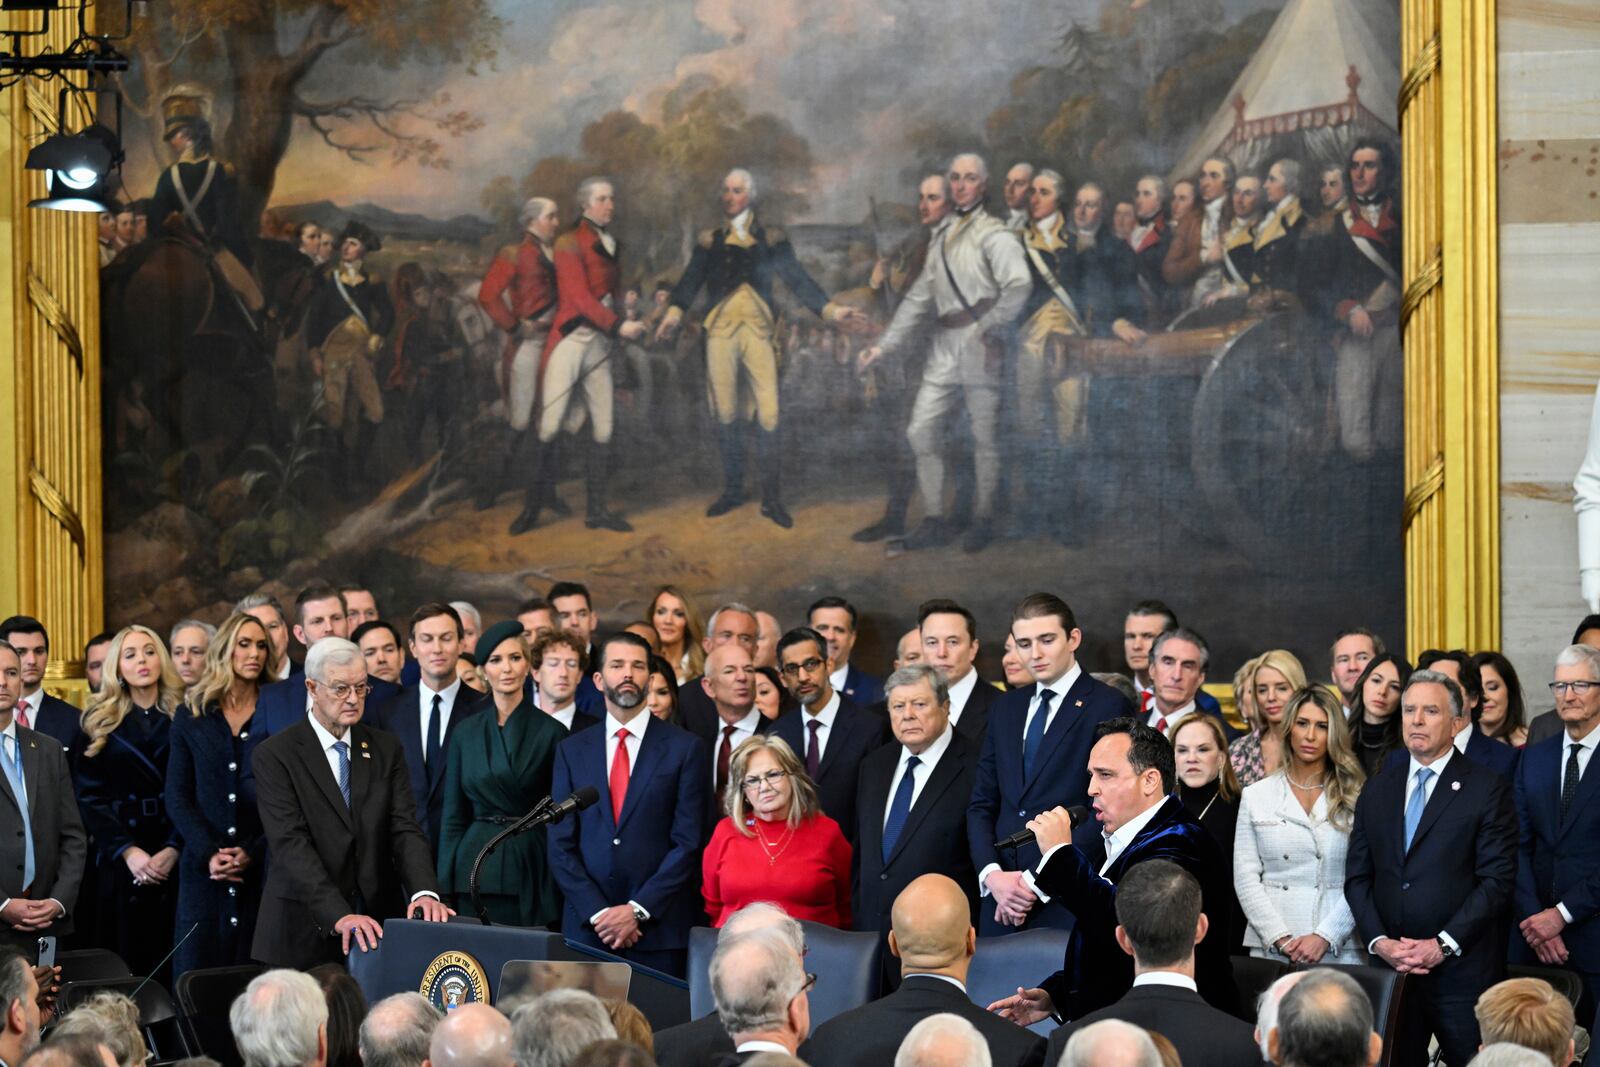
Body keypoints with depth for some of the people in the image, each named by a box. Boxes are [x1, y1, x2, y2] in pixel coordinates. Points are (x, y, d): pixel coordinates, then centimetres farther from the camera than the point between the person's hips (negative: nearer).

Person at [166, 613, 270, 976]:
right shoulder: (191, 718, 10)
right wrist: (209, 854, -9)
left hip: (261, 874, -1)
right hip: (204, 875, 1)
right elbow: (177, 798, 6)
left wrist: (254, 854, -12)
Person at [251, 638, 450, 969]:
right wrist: (339, 916, -28)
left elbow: (405, 829, -1)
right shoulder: (275, 756, -5)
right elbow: (291, 845, -15)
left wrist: (424, 892, -21)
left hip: (377, 928, 3)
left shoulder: (386, 749, 9)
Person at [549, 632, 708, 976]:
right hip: (587, 927, 2)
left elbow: (688, 843, -3)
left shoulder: (685, 749, 3)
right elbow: (561, 844, 5)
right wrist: (598, 912, -7)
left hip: (658, 928, -2)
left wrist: (638, 910, -10)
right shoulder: (572, 750, 10)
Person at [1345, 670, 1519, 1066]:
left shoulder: (1487, 788, -1)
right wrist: (1379, 942, -4)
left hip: (1461, 970, -4)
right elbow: (1357, 877, 12)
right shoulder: (1378, 789, 14)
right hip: (1389, 968, 4)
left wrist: (1443, 945, -14)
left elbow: (1497, 880, -8)